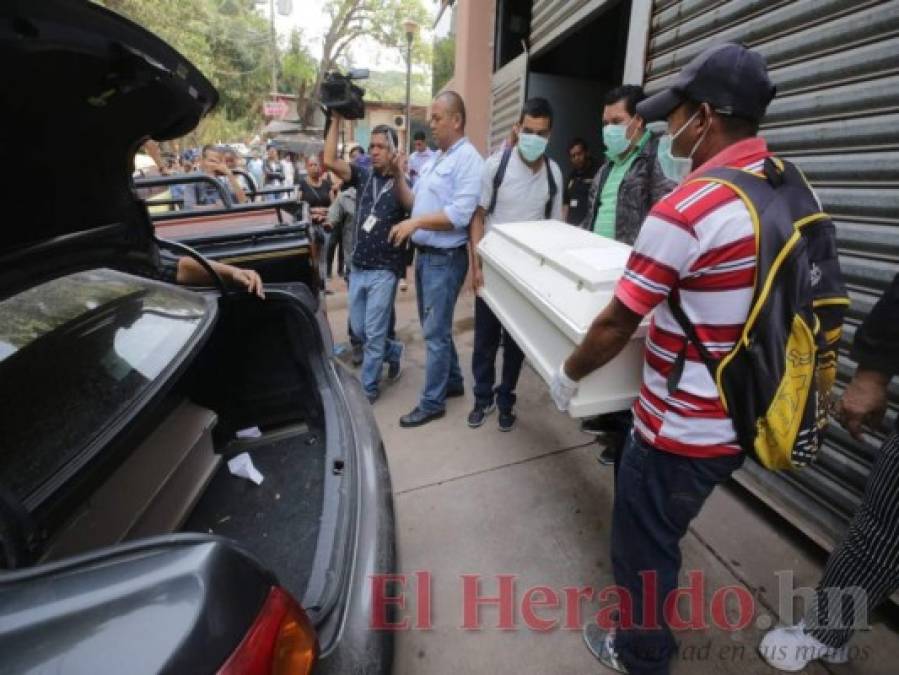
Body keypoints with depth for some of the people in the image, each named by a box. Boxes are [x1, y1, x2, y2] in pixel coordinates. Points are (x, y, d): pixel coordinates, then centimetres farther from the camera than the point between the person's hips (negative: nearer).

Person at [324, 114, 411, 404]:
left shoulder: (402, 182, -6)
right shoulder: (363, 175, 6)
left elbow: (410, 206, -28)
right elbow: (329, 161, -7)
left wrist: (397, 174, -45)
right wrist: (336, 120, -10)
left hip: (384, 270, -5)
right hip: (357, 267, 5)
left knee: (373, 334, 2)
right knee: (359, 330, 15)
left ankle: (368, 388, 16)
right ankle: (394, 351, 39)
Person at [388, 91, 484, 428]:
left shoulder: (468, 159, -12)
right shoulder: (434, 158, 15)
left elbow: (459, 215, -22)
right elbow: (415, 201, 17)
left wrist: (415, 222, -20)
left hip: (445, 258, -9)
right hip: (424, 254, 9)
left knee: (435, 331, -2)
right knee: (434, 326, 17)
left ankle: (432, 402, 12)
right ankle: (452, 381, 34)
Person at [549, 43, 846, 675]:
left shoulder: (684, 210, -23)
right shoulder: (800, 193, 3)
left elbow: (615, 325, -20)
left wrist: (569, 374, -1)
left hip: (683, 428, -9)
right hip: (749, 416, 9)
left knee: (644, 544, 16)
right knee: (661, 528, 30)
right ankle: (647, 622, 56)